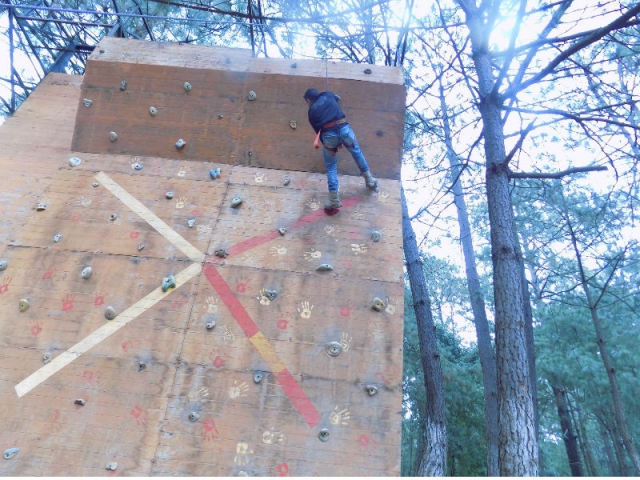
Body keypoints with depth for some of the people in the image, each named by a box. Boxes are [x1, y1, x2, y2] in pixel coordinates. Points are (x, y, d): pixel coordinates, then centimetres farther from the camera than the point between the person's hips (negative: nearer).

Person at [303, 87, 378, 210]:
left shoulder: (312, 110, 14)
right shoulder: (327, 95, 20)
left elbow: (318, 130, 13)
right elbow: (337, 98, 43)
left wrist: (325, 143, 23)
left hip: (329, 134, -2)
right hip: (344, 128, 2)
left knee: (331, 167, 10)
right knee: (357, 153, 26)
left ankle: (334, 200, 8)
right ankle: (370, 180, 38)